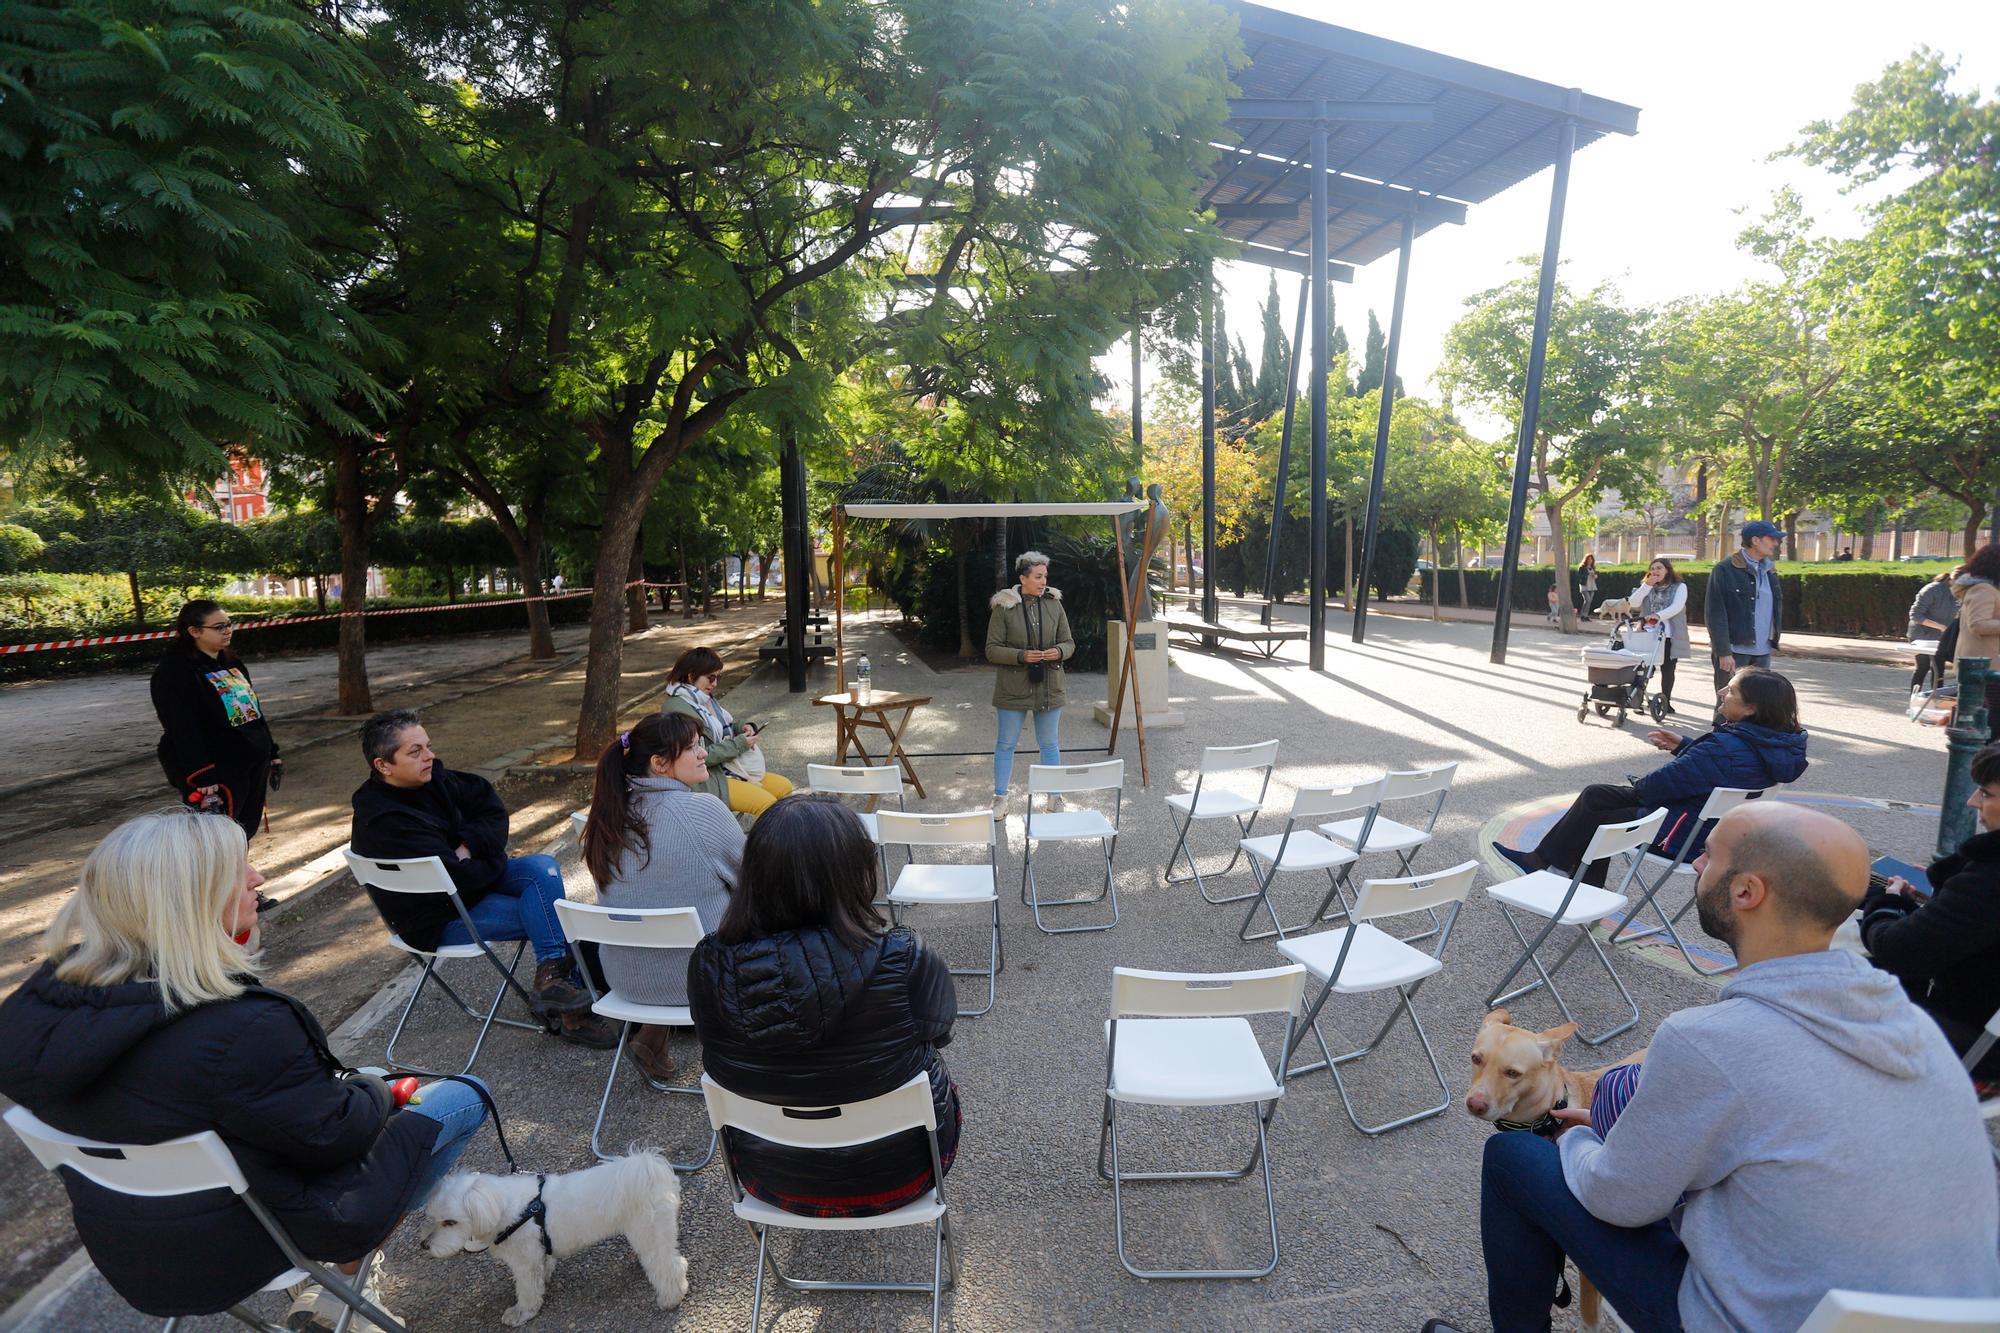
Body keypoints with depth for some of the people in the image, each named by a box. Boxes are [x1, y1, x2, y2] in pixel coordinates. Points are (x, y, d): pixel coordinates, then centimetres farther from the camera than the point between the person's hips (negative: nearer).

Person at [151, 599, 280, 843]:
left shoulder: (231, 661, 13)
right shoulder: (176, 670, -14)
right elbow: (184, 733, -20)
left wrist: (272, 755, 18)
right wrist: (204, 783, -25)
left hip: (253, 768, 8)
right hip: (218, 775, -8)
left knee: (244, 836, 15)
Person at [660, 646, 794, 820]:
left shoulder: (705, 698, 10)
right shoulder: (677, 708, -18)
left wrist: (741, 729, 3)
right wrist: (740, 744, -16)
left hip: (728, 767, 10)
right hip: (708, 780, -9)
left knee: (785, 787, 0)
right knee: (766, 802, -23)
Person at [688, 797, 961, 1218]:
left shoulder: (708, 966, -24)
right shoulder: (901, 961, -32)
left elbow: (719, 1050, -3)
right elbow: (938, 1028, -10)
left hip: (770, 1179, 3)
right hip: (895, 1173, -2)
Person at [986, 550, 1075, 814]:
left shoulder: (1054, 604, 3)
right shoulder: (1003, 607, -7)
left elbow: (1069, 643, 8)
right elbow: (992, 650, -7)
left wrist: (1059, 652, -14)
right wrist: (1021, 656, -22)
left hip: (1049, 688, 3)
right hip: (1013, 688, -2)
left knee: (1050, 744, 11)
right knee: (1006, 744, 6)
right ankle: (1000, 799, 18)